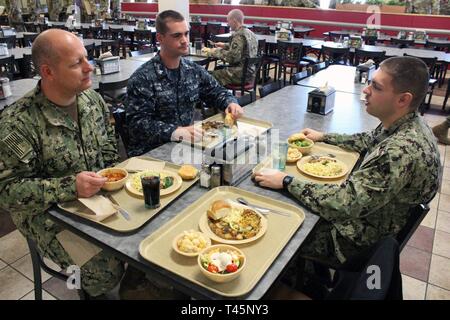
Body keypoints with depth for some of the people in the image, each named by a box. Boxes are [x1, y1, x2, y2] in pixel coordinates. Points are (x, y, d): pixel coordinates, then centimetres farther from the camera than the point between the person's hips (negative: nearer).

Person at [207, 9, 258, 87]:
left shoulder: (239, 36, -18)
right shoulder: (250, 33, 10)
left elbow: (232, 57, -24)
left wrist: (217, 52, -10)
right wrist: (224, 45, 20)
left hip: (242, 74, -10)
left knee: (213, 75, -6)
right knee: (218, 69, 21)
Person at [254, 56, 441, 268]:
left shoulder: (402, 151, -36)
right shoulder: (407, 124, -5)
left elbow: (344, 204, -35)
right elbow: (370, 140, 17)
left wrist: (287, 182, -28)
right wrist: (323, 137, 12)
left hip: (362, 241, -8)